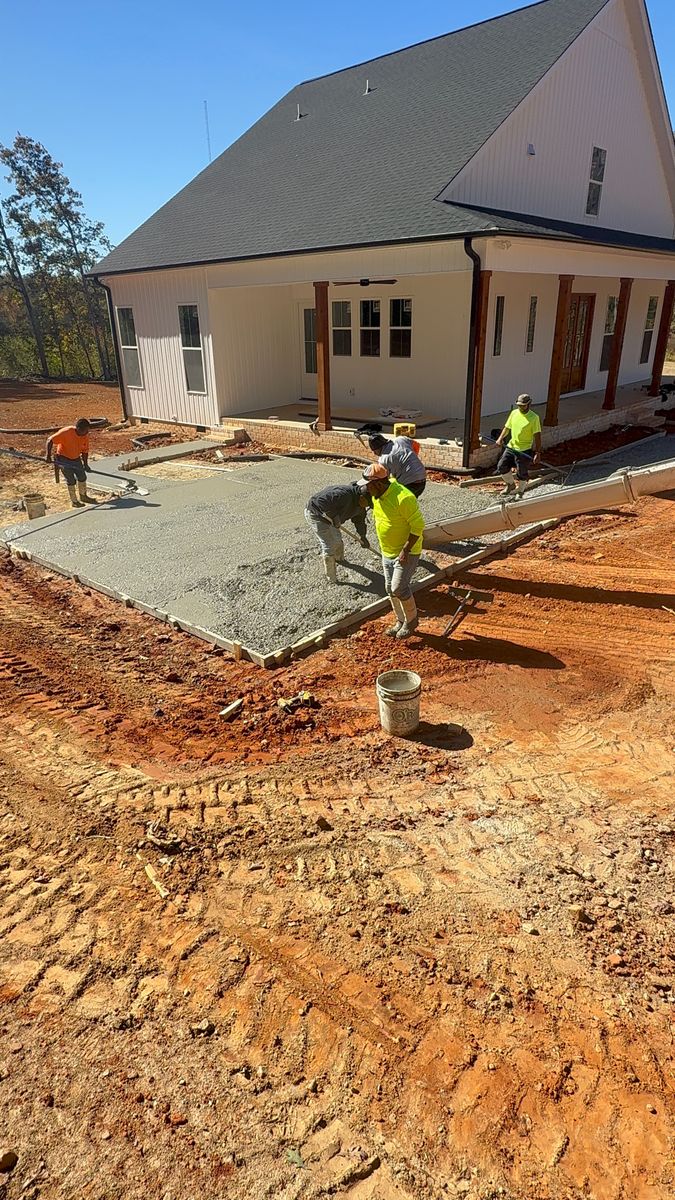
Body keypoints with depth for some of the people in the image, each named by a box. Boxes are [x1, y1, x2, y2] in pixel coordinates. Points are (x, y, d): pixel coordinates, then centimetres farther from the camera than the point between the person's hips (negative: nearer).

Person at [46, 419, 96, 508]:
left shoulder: (85, 436, -11)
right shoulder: (66, 432, -28)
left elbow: (85, 450, -1)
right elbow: (50, 440, -25)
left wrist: (85, 464, -11)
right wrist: (48, 455, -30)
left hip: (76, 458, 6)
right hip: (63, 458, -6)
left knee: (82, 477, 11)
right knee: (71, 481, -5)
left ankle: (83, 496, 32)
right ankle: (74, 501, 9)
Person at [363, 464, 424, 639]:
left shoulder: (403, 498, -27)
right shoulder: (376, 496, -1)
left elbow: (418, 525, -23)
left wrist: (406, 550, -25)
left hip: (407, 553, -8)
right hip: (387, 552, 8)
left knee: (399, 588, -10)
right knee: (390, 589, 12)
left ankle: (411, 620, 13)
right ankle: (401, 621, 28)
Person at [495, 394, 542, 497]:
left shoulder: (534, 417, -13)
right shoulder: (514, 413, 3)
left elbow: (537, 436, -13)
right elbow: (507, 427, 10)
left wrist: (538, 453, -18)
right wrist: (501, 438, -9)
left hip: (524, 450, -5)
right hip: (511, 447, 5)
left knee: (522, 473, 4)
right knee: (501, 466, 2)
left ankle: (520, 491, 28)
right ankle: (511, 485, 25)